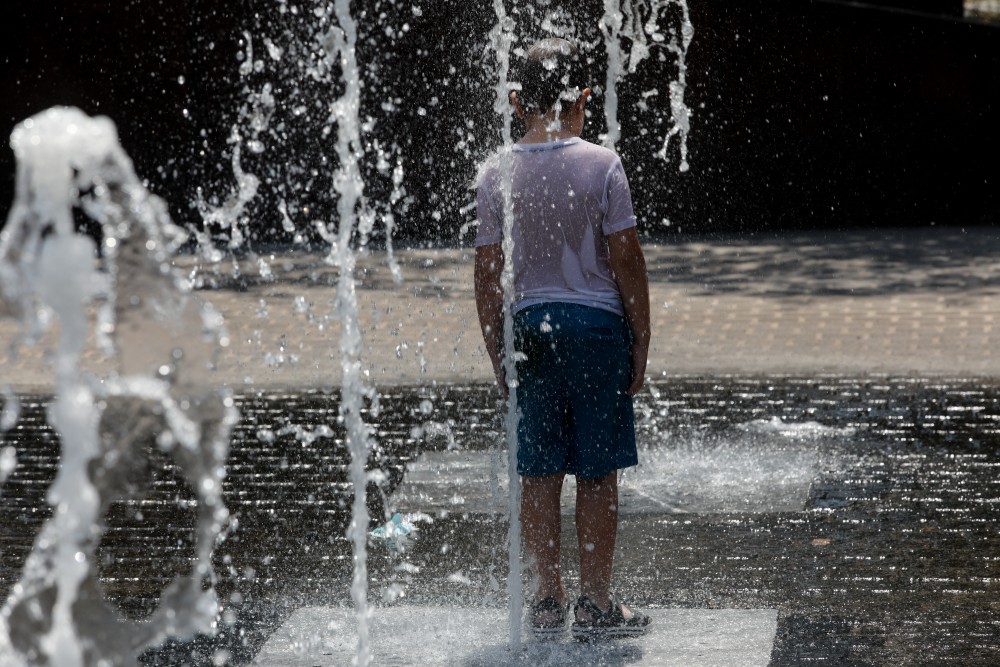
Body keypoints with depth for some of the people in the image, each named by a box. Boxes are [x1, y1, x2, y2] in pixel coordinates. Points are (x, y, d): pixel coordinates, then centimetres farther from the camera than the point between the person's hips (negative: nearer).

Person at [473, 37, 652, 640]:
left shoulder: (496, 175, 0)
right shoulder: (600, 165, -7)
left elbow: (488, 278, 2)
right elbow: (627, 262, -7)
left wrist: (498, 354, 11)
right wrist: (642, 342, 0)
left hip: (528, 325, 3)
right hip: (596, 323, -3)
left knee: (539, 475, 9)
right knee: (597, 474, 4)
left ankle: (548, 601, 16)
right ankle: (596, 605, 8)